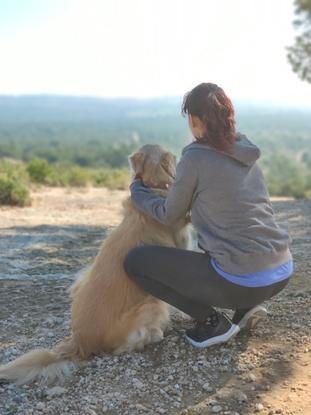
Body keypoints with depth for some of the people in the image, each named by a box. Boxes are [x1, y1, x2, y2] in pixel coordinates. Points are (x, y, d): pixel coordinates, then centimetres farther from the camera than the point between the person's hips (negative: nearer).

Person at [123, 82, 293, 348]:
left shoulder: (195, 156, -11)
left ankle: (213, 322, 4)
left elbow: (169, 216, 2)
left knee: (135, 260, 4)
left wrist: (137, 189, 18)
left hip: (243, 280, -8)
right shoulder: (246, 152, 9)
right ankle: (247, 306, 16)